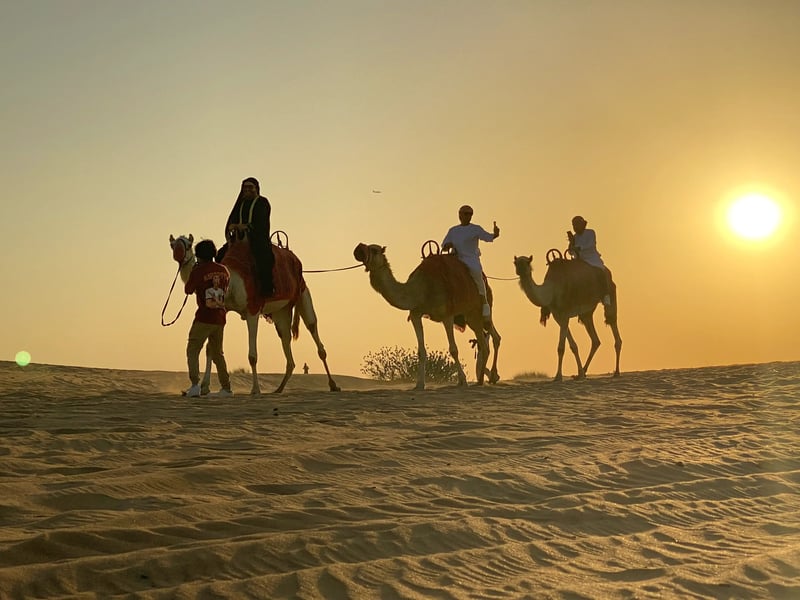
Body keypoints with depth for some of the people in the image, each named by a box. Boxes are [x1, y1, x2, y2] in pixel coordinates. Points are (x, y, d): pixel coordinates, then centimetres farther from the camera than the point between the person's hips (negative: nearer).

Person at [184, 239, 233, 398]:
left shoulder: (198, 271, -9)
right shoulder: (223, 270, 8)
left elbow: (188, 290, 1)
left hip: (204, 318, -6)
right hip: (220, 318, 6)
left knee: (192, 350, -2)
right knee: (217, 353, 17)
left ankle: (195, 384, -17)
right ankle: (226, 387, 18)